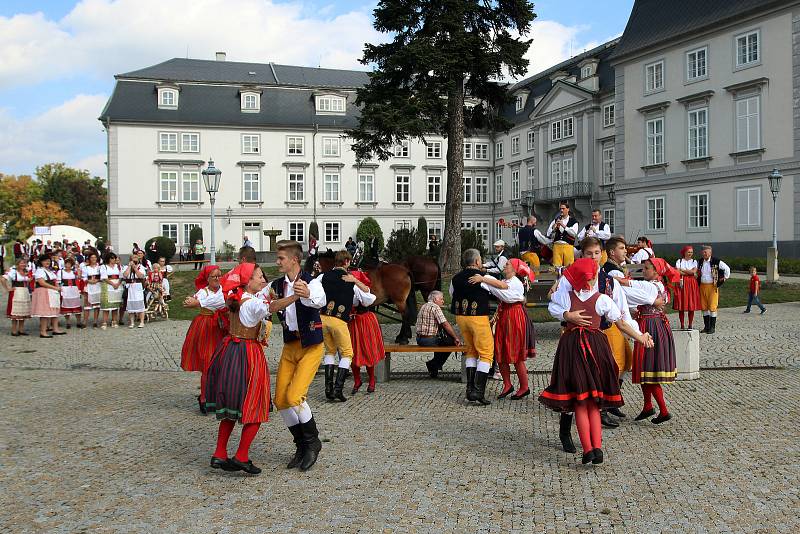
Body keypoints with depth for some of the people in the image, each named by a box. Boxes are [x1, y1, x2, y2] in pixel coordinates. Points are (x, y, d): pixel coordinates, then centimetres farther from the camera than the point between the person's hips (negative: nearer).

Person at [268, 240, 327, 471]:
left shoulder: (311, 282, -15)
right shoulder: (277, 285, 5)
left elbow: (321, 300, -37)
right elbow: (269, 307, -12)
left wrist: (307, 294, -61)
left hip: (311, 346, -7)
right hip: (289, 346, 7)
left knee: (294, 396, -16)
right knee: (280, 400, 4)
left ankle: (313, 442, 7)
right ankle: (302, 446, 23)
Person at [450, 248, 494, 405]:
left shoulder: (455, 279, 3)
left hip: (460, 316, 6)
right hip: (478, 317, -6)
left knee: (470, 351, 20)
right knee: (486, 353, 2)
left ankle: (470, 388, 16)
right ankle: (478, 390, -6)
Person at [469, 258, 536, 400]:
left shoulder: (516, 282, -9)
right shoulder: (505, 281, 14)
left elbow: (501, 285, -27)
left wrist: (482, 279, -30)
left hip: (515, 319, -7)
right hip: (503, 319, 7)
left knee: (516, 356, -1)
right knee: (500, 355, 6)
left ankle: (524, 387, 10)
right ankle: (507, 385, 17)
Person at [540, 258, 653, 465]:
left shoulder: (566, 297, -3)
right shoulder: (603, 300, -3)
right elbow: (622, 324, 3)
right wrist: (640, 337, 16)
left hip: (572, 346, 0)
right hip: (596, 346, 1)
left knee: (580, 402, 5)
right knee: (594, 402, 12)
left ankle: (587, 448, -5)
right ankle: (597, 447, 0)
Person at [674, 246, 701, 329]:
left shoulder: (694, 261, 11)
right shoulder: (679, 261, 7)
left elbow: (694, 271, -6)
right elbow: (677, 272, -8)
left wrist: (683, 270, -4)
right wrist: (690, 273, -9)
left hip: (692, 284, 1)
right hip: (682, 284, -1)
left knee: (692, 306, -2)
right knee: (681, 306, -3)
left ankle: (690, 325, 5)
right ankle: (682, 325, 2)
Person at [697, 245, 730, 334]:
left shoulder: (716, 261, -8)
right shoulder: (700, 262, 9)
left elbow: (727, 269, -3)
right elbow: (698, 272, 28)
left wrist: (724, 279, -1)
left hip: (712, 286, -5)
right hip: (702, 286, 5)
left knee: (712, 307, -4)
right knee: (704, 307, 7)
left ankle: (712, 327, 2)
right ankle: (706, 327, 14)